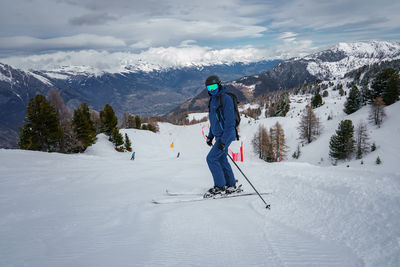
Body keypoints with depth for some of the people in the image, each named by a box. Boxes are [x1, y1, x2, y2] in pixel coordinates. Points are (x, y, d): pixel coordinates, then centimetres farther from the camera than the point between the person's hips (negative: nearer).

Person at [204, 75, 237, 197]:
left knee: (211, 159, -11)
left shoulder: (226, 99, -16)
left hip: (225, 135, -9)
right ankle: (231, 186, 23)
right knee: (222, 160, 12)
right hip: (219, 135, 9)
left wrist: (223, 140, -23)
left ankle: (220, 187, -2)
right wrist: (210, 136, 21)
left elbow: (230, 122, -20)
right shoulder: (213, 99, 13)